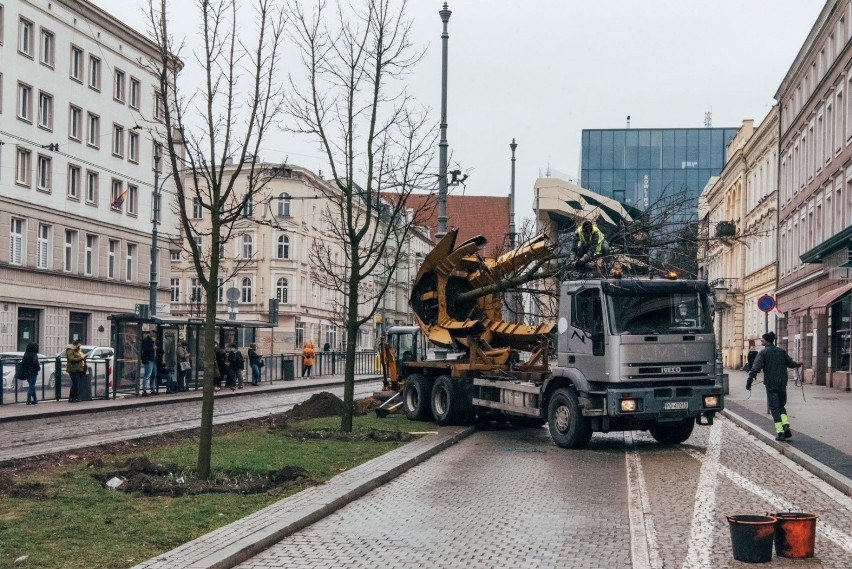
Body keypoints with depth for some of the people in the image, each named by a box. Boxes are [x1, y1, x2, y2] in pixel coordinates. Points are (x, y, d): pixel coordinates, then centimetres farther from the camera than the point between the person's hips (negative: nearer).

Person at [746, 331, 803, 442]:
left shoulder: (763, 353, -6)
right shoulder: (781, 351, 8)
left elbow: (756, 368, -16)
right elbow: (790, 363, 19)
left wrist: (749, 381, -19)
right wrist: (797, 364, 42)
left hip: (770, 384, -4)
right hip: (782, 383, 4)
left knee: (774, 407, 1)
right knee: (781, 405, 18)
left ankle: (780, 432, -5)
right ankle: (786, 426, -3)